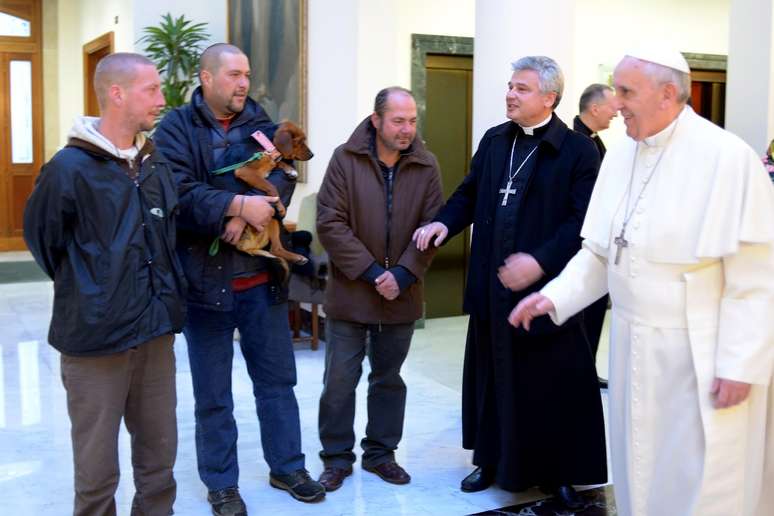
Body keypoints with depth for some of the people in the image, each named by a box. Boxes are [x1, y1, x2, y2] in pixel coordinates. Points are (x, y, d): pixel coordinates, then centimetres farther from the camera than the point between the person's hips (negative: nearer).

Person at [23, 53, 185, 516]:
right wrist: (84, 292, 7)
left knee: (160, 457, 16)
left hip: (157, 332, 6)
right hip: (96, 338, -5)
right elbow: (42, 239, -1)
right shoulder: (70, 167, -13)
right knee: (98, 467, 7)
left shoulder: (157, 163, 6)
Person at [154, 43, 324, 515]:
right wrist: (238, 204, -25)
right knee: (213, 392, 9)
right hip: (205, 279, -3)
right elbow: (180, 193, -18)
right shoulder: (177, 127, -4)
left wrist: (245, 215, -21)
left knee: (278, 379, 14)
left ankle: (287, 467, 31)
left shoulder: (261, 123, 8)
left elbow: (283, 179, -7)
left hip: (262, 278, 4)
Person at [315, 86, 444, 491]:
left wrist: (403, 274, -14)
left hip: (401, 295, 2)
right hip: (350, 293, -2)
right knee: (340, 379, 4)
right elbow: (329, 224, -11)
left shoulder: (426, 166, -1)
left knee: (388, 378, 15)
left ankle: (380, 453, 29)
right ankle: (337, 457, 21)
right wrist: (370, 271, -15)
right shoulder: (346, 159, -8)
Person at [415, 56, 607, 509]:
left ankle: (560, 474, 23)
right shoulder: (493, 140, 10)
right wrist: (445, 222, 0)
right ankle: (493, 461, 33)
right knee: (491, 378, 15)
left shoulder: (578, 150, -9)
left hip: (546, 290, -5)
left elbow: (585, 222, -15)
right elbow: (470, 193, 19)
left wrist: (541, 261, -24)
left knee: (552, 386, 5)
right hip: (492, 288, 6)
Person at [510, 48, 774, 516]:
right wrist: (554, 297, -2)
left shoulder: (728, 158, -15)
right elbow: (600, 253, 11)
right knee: (639, 469, 19)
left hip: (699, 353, -6)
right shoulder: (619, 158, 5)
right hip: (633, 345, 6)